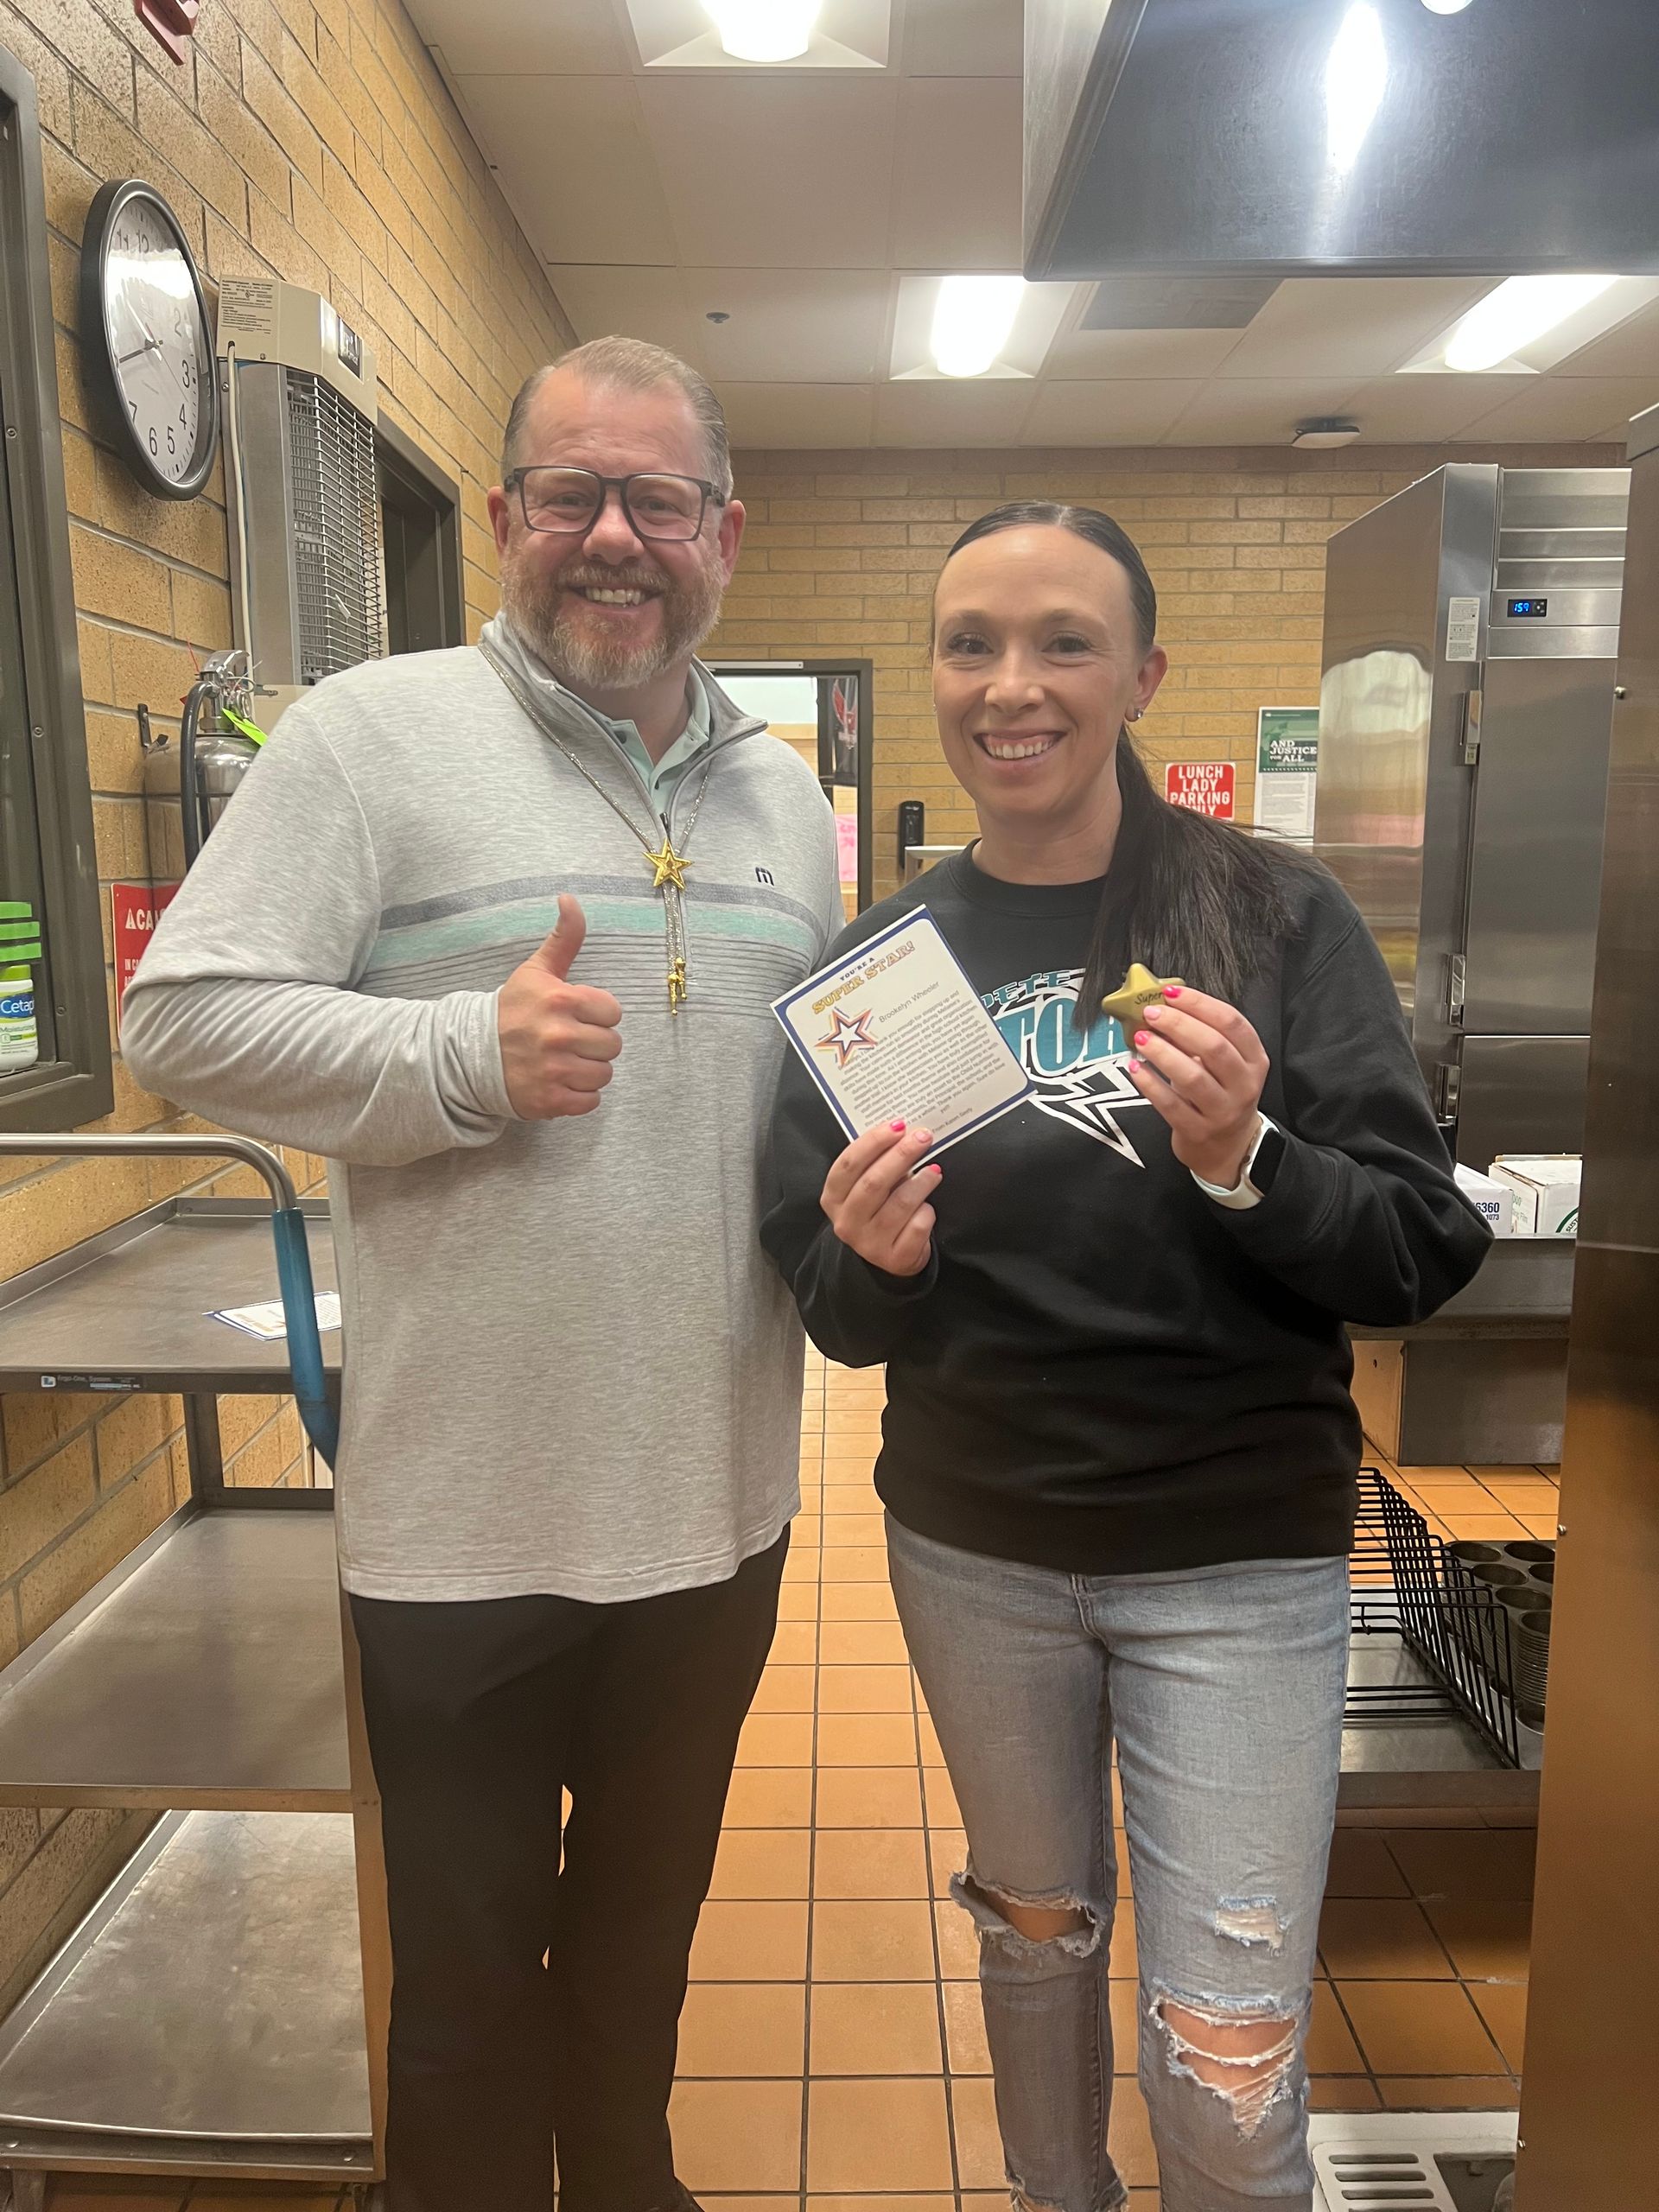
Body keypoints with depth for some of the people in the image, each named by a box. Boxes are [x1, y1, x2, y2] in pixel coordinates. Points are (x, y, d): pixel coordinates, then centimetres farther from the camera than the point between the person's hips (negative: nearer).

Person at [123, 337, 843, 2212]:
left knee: (649, 1920, 26)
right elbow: (182, 1018, -11)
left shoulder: (781, 796, 11)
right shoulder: (374, 736, -7)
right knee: (471, 1966, 15)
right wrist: (471, 1056, -22)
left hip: (715, 1496, 6)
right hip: (467, 1512, -5)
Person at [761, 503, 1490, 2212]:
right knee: (1034, 1932, 23)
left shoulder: (1275, 917, -9)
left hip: (1236, 1555, -2)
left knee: (1227, 2068, 5)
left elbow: (1421, 1256, -9)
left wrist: (1244, 1160, -26)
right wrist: (875, 1263, -18)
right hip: (973, 1543, 3)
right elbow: (834, 1311, 3)